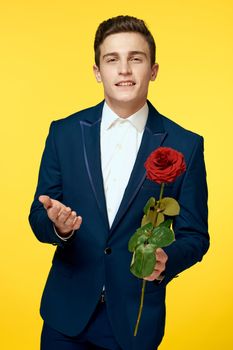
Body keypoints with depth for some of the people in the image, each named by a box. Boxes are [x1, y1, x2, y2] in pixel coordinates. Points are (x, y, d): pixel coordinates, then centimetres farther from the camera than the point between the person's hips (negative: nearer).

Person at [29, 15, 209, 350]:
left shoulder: (185, 145, -7)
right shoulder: (64, 132, -2)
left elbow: (194, 234, -3)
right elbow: (38, 216, 1)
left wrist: (167, 259, -24)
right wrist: (56, 224, -22)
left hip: (137, 320, -1)